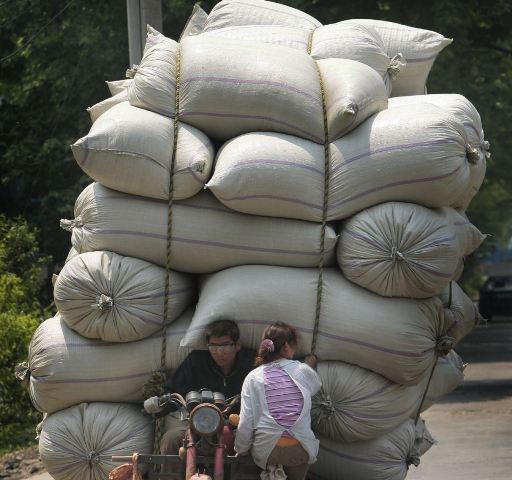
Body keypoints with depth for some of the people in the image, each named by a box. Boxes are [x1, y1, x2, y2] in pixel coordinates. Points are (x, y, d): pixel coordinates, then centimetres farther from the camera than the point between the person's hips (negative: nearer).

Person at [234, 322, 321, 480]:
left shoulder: (253, 378, 0)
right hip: (301, 449, 1)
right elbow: (316, 386, 25)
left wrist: (241, 451, 10)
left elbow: (246, 423, -4)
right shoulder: (303, 371, 1)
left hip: (266, 450, -1)